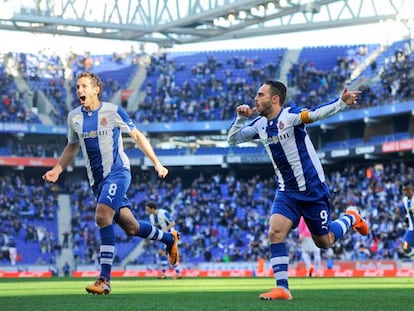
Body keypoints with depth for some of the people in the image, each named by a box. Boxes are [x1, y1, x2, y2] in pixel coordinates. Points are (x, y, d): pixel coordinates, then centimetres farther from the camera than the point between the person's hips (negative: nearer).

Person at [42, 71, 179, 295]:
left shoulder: (113, 111, -7)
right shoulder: (74, 117, 7)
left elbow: (137, 136, 2)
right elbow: (72, 147, 21)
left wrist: (157, 163, -2)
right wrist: (57, 170, 6)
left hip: (117, 171, -5)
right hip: (97, 179, 5)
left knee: (102, 217, -27)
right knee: (130, 227, 8)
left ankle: (104, 279, -26)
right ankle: (169, 238, 38)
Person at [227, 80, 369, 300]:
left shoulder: (290, 115, -19)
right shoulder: (259, 124, 1)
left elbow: (317, 113, -37)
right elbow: (232, 140, 10)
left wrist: (341, 102, -56)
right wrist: (241, 118, -7)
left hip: (313, 189, -5)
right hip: (286, 191, 5)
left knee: (324, 242, 6)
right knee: (275, 233, -15)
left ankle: (351, 218, 35)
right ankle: (282, 288, -11)